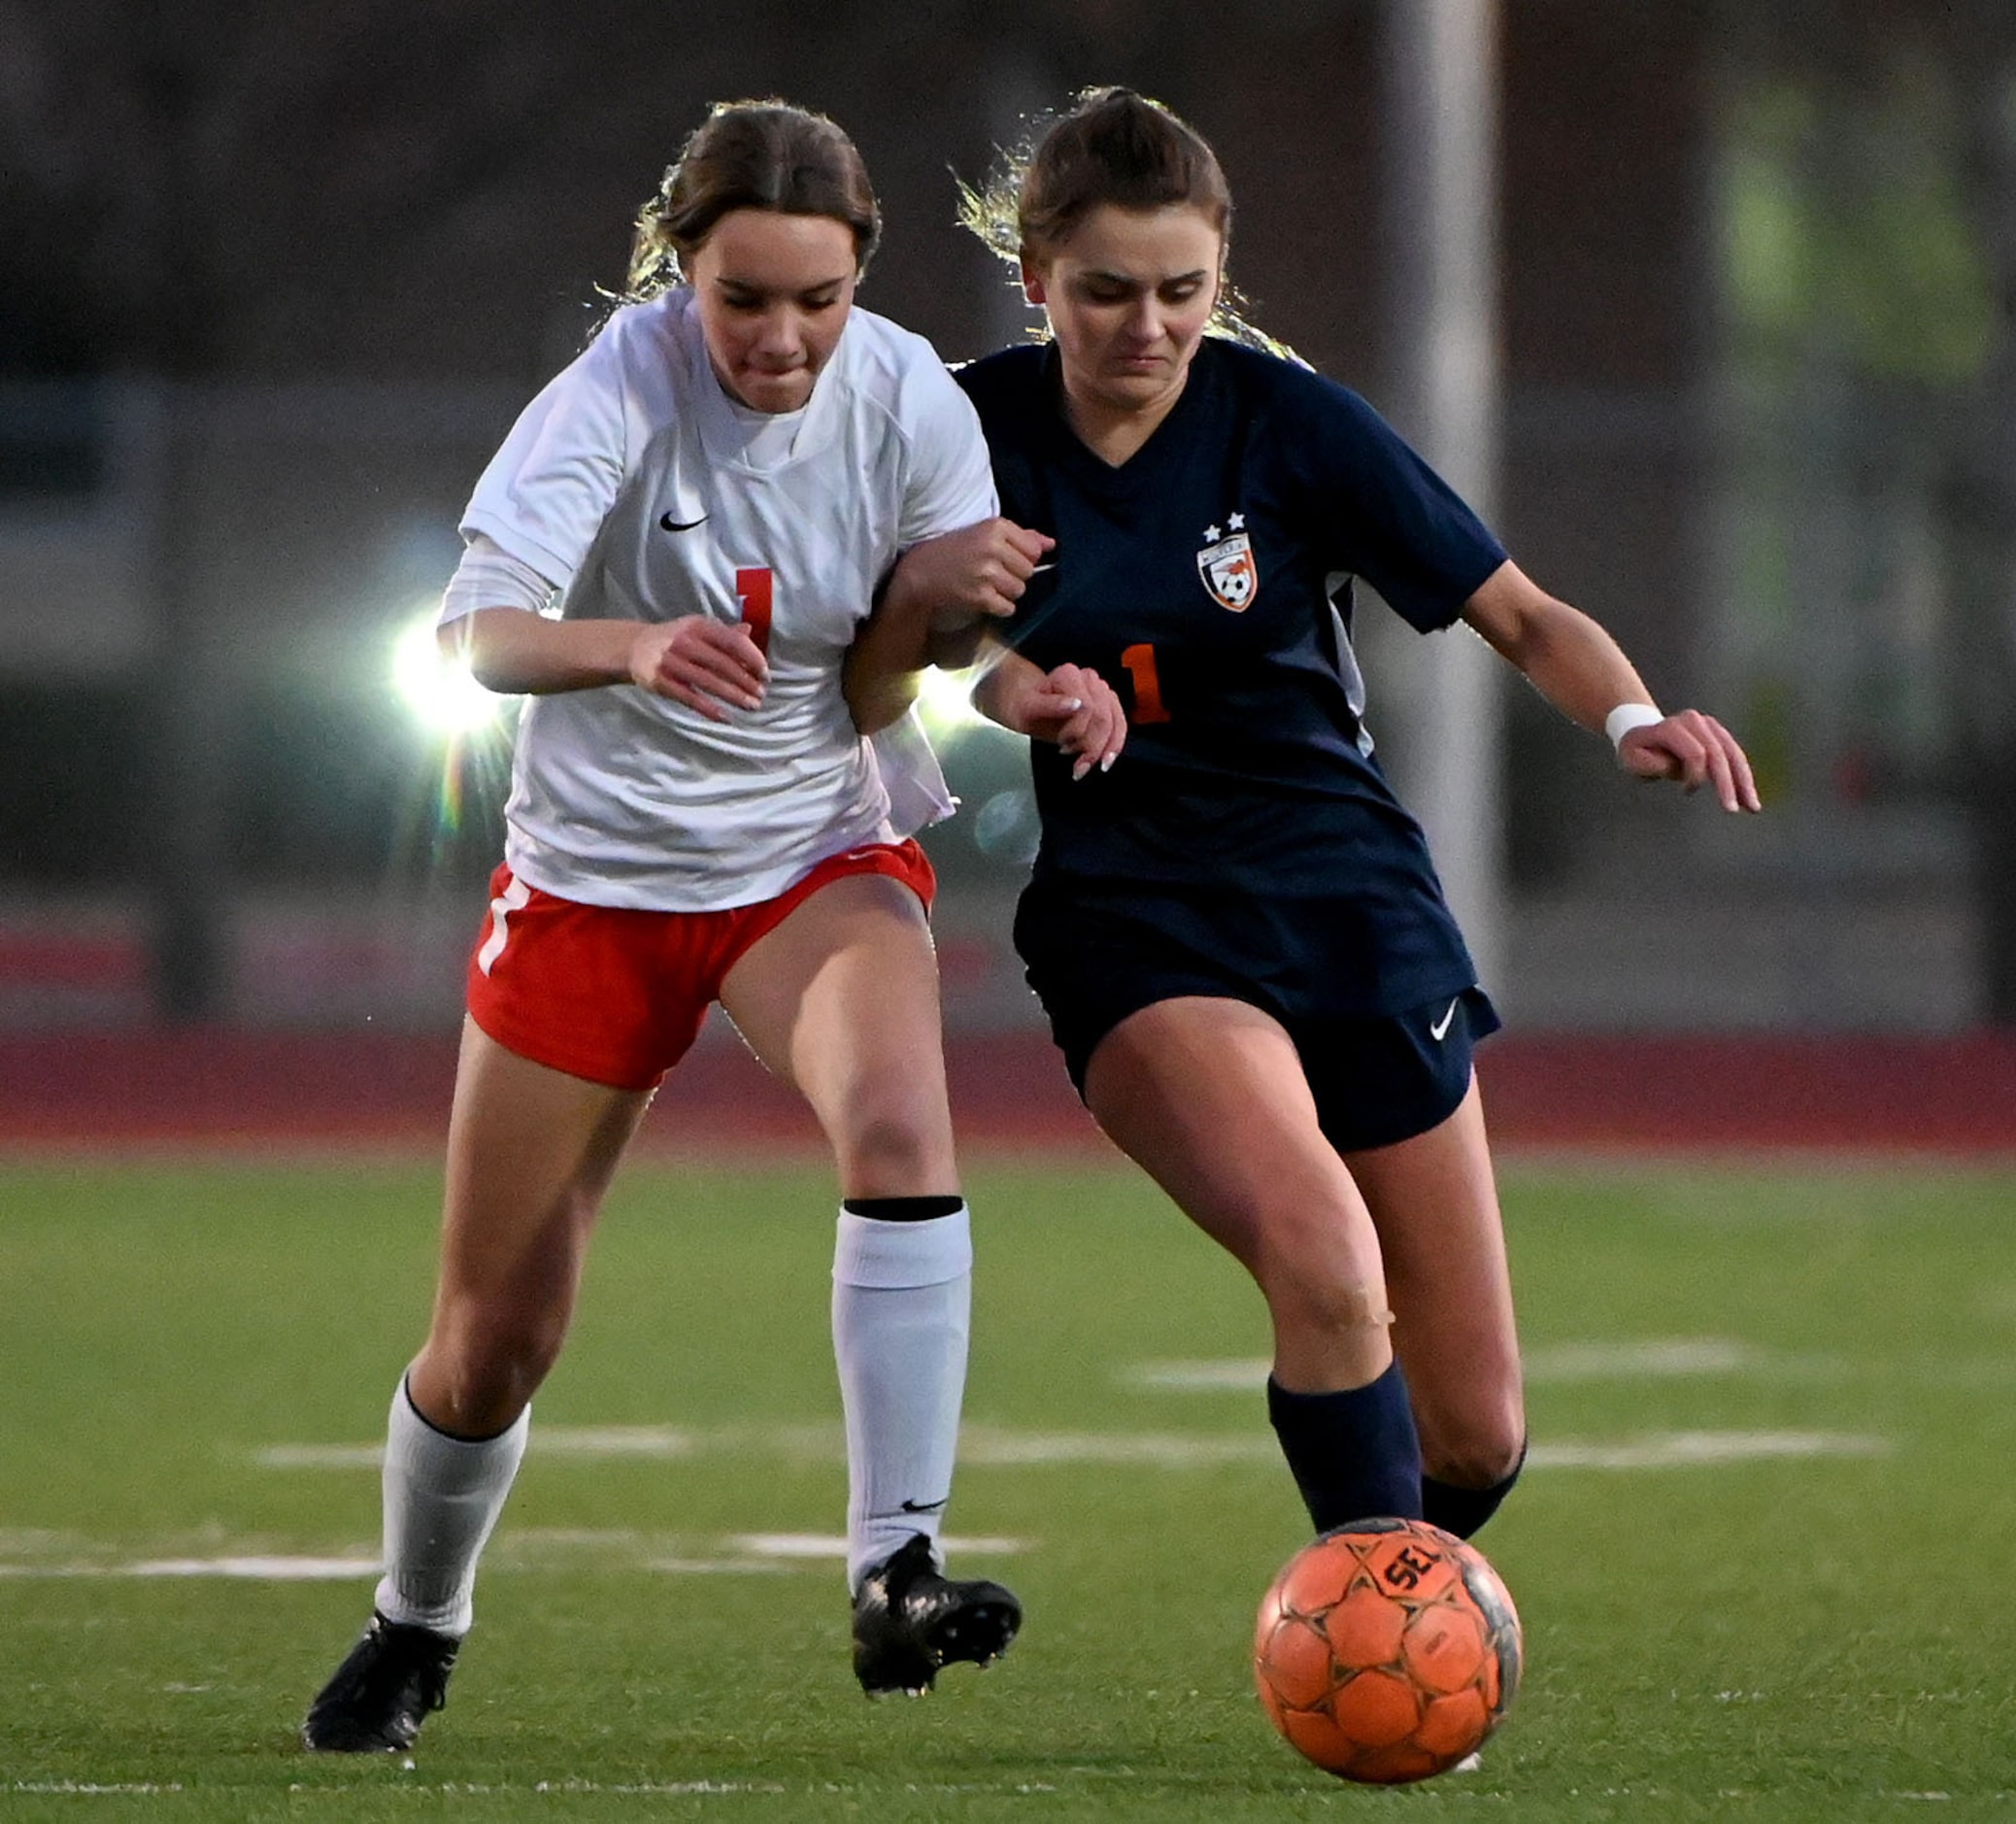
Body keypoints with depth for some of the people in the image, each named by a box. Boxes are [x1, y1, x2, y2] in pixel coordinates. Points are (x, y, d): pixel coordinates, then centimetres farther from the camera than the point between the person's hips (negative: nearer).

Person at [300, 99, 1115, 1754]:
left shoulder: (911, 404, -14)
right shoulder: (622, 388, -22)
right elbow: (472, 633, -33)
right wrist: (631, 649, -53)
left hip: (820, 856, 1)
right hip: (594, 873, -1)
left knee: (901, 1121, -32)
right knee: (493, 1340, 6)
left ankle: (896, 1570, -34)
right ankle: (417, 1629, 35)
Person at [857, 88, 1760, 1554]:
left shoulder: (1288, 420, -5)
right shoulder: (974, 433, -3)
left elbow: (1522, 616, -3)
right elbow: (860, 701, 4)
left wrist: (1631, 716, -23)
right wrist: (923, 595, -18)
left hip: (1349, 899, 2)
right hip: (1132, 924, -2)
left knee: (1475, 1437, 3)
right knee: (1327, 1267, -32)